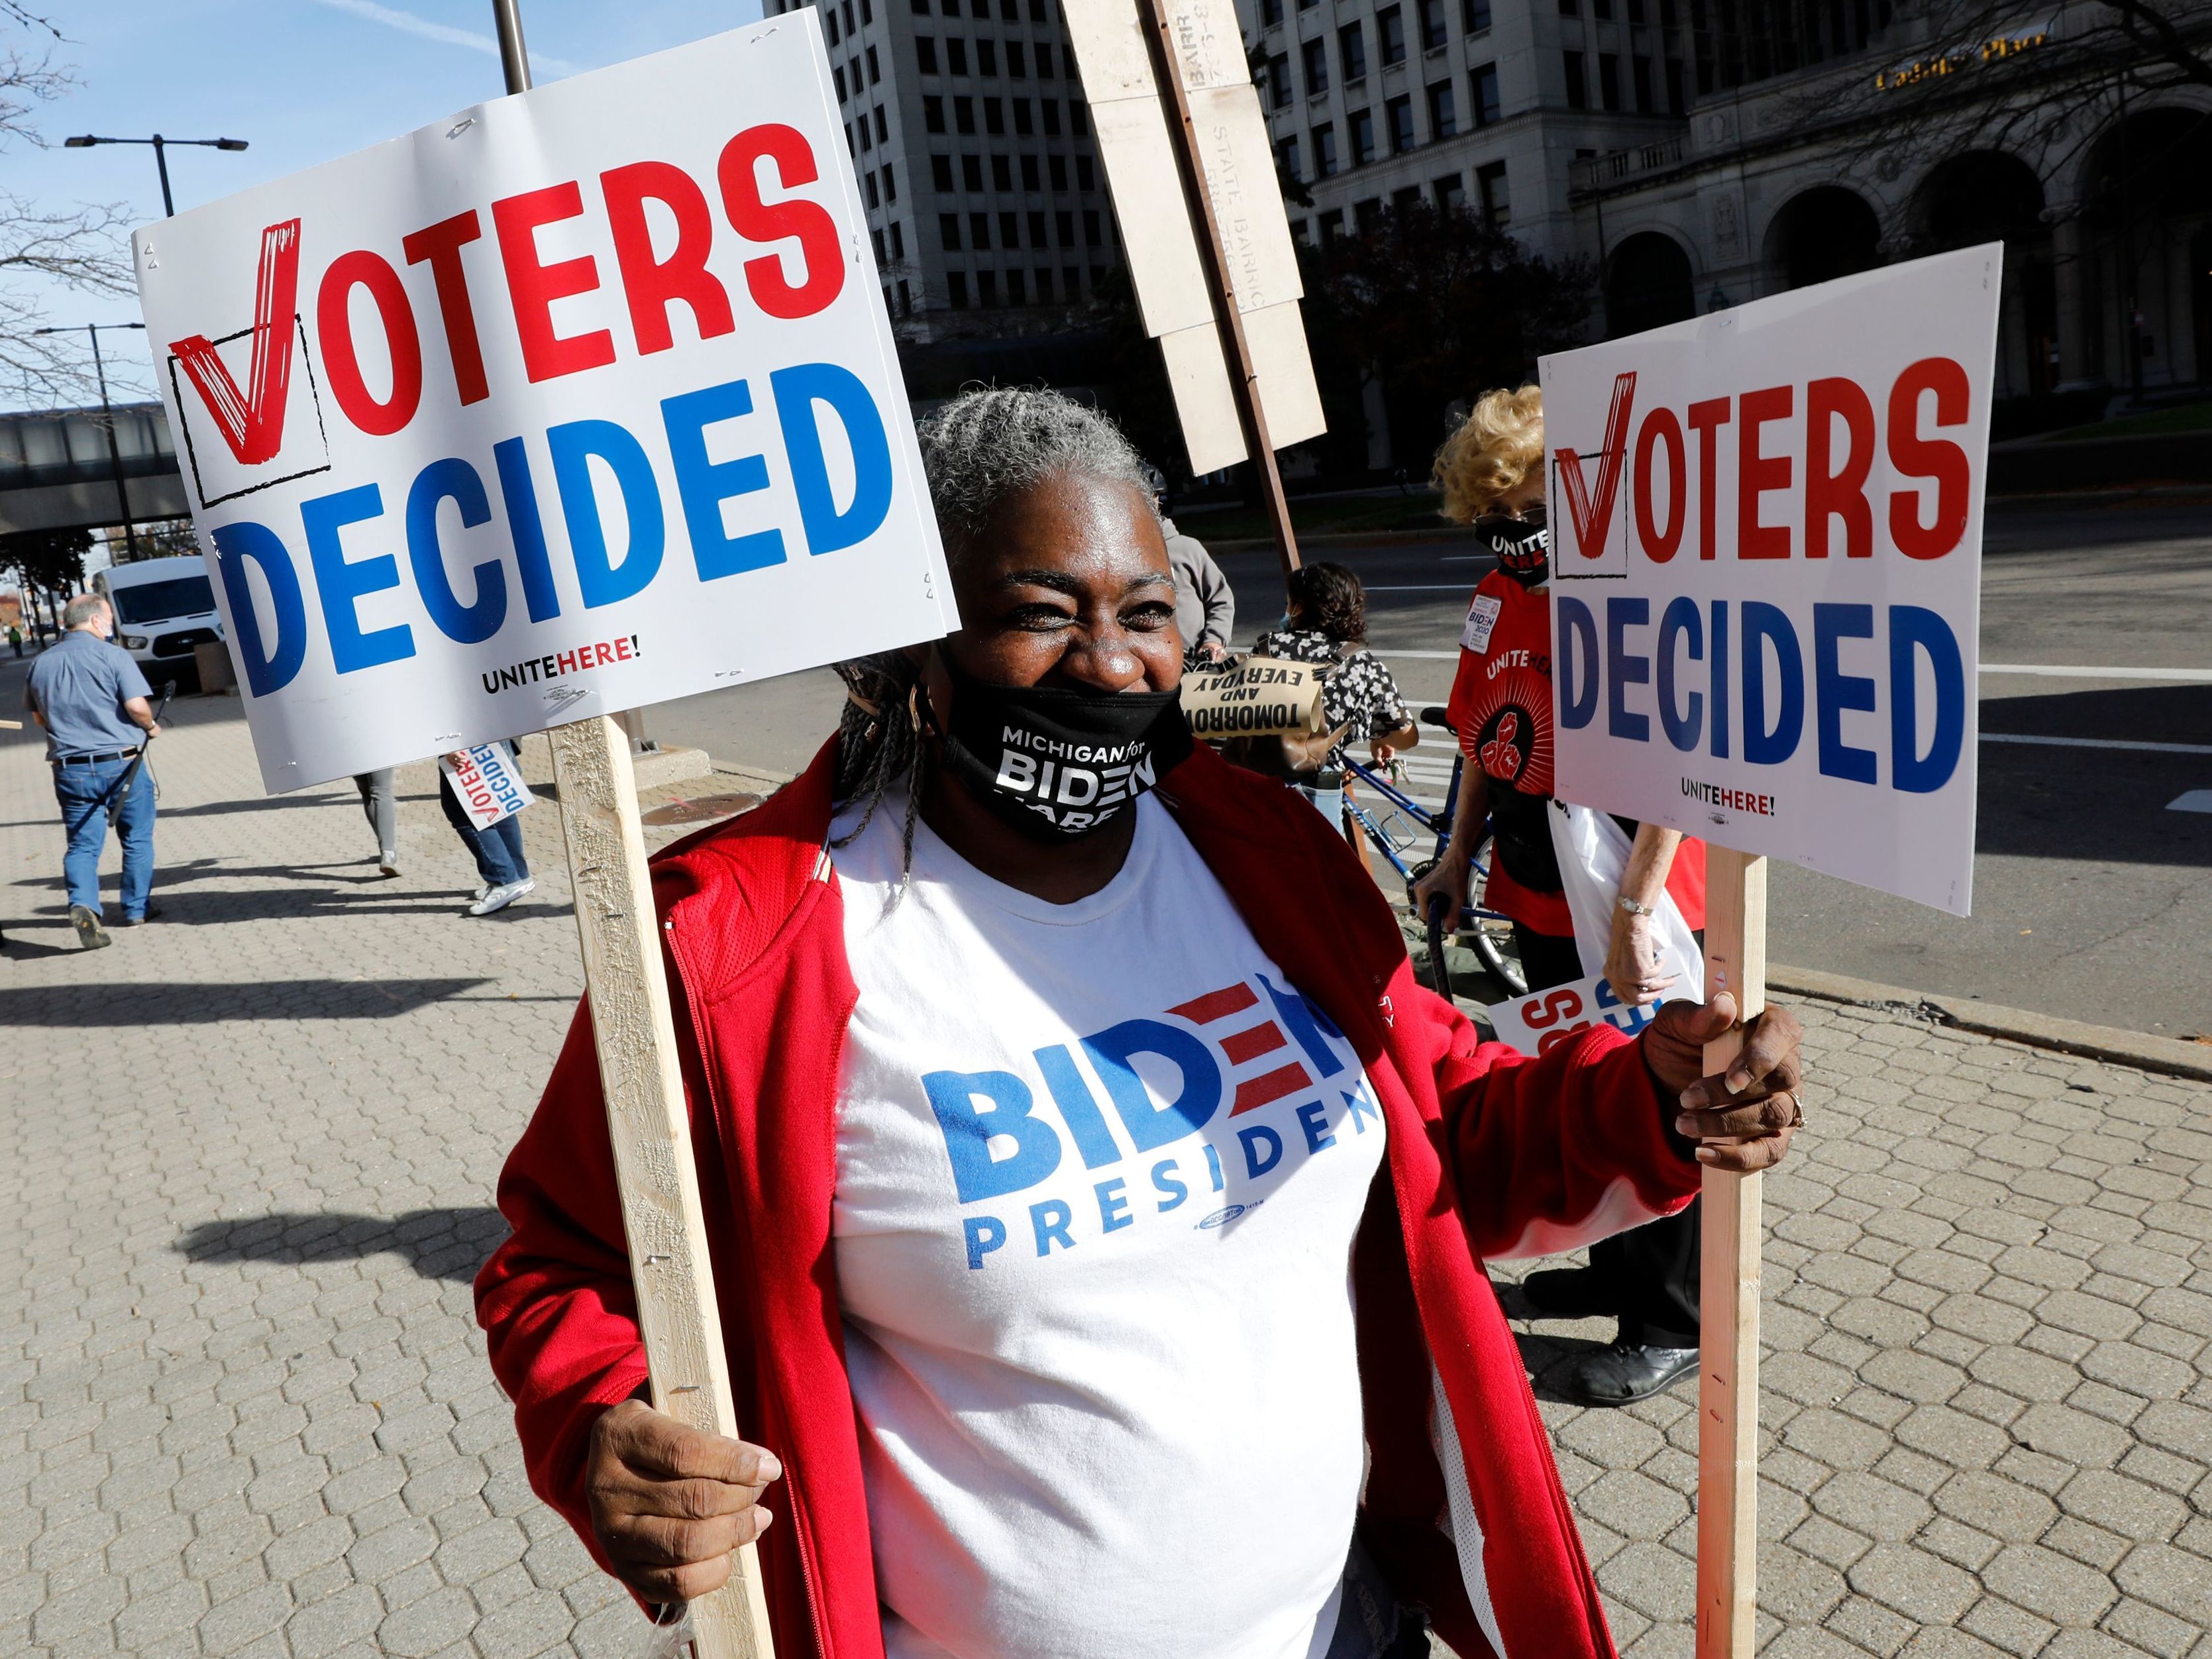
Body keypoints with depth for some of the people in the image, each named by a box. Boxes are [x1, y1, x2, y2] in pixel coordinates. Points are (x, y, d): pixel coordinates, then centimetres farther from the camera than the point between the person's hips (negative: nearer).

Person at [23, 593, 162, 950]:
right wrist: (150, 727, 1)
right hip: (119, 763, -4)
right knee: (137, 839, 13)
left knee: (82, 844, 6)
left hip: (70, 770, 4)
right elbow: (137, 706, -19)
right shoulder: (113, 656, -10)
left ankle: (83, 904, -16)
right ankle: (136, 909, 20)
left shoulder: (41, 664, 8)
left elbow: (39, 717, 18)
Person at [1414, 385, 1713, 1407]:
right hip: (1541, 901, 8)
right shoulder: (1500, 596, 6)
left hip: (1630, 915, -8)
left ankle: (1671, 1324, 24)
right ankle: (1616, 1271, 42)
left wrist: (1634, 917, -27)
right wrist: (1458, 861, 16)